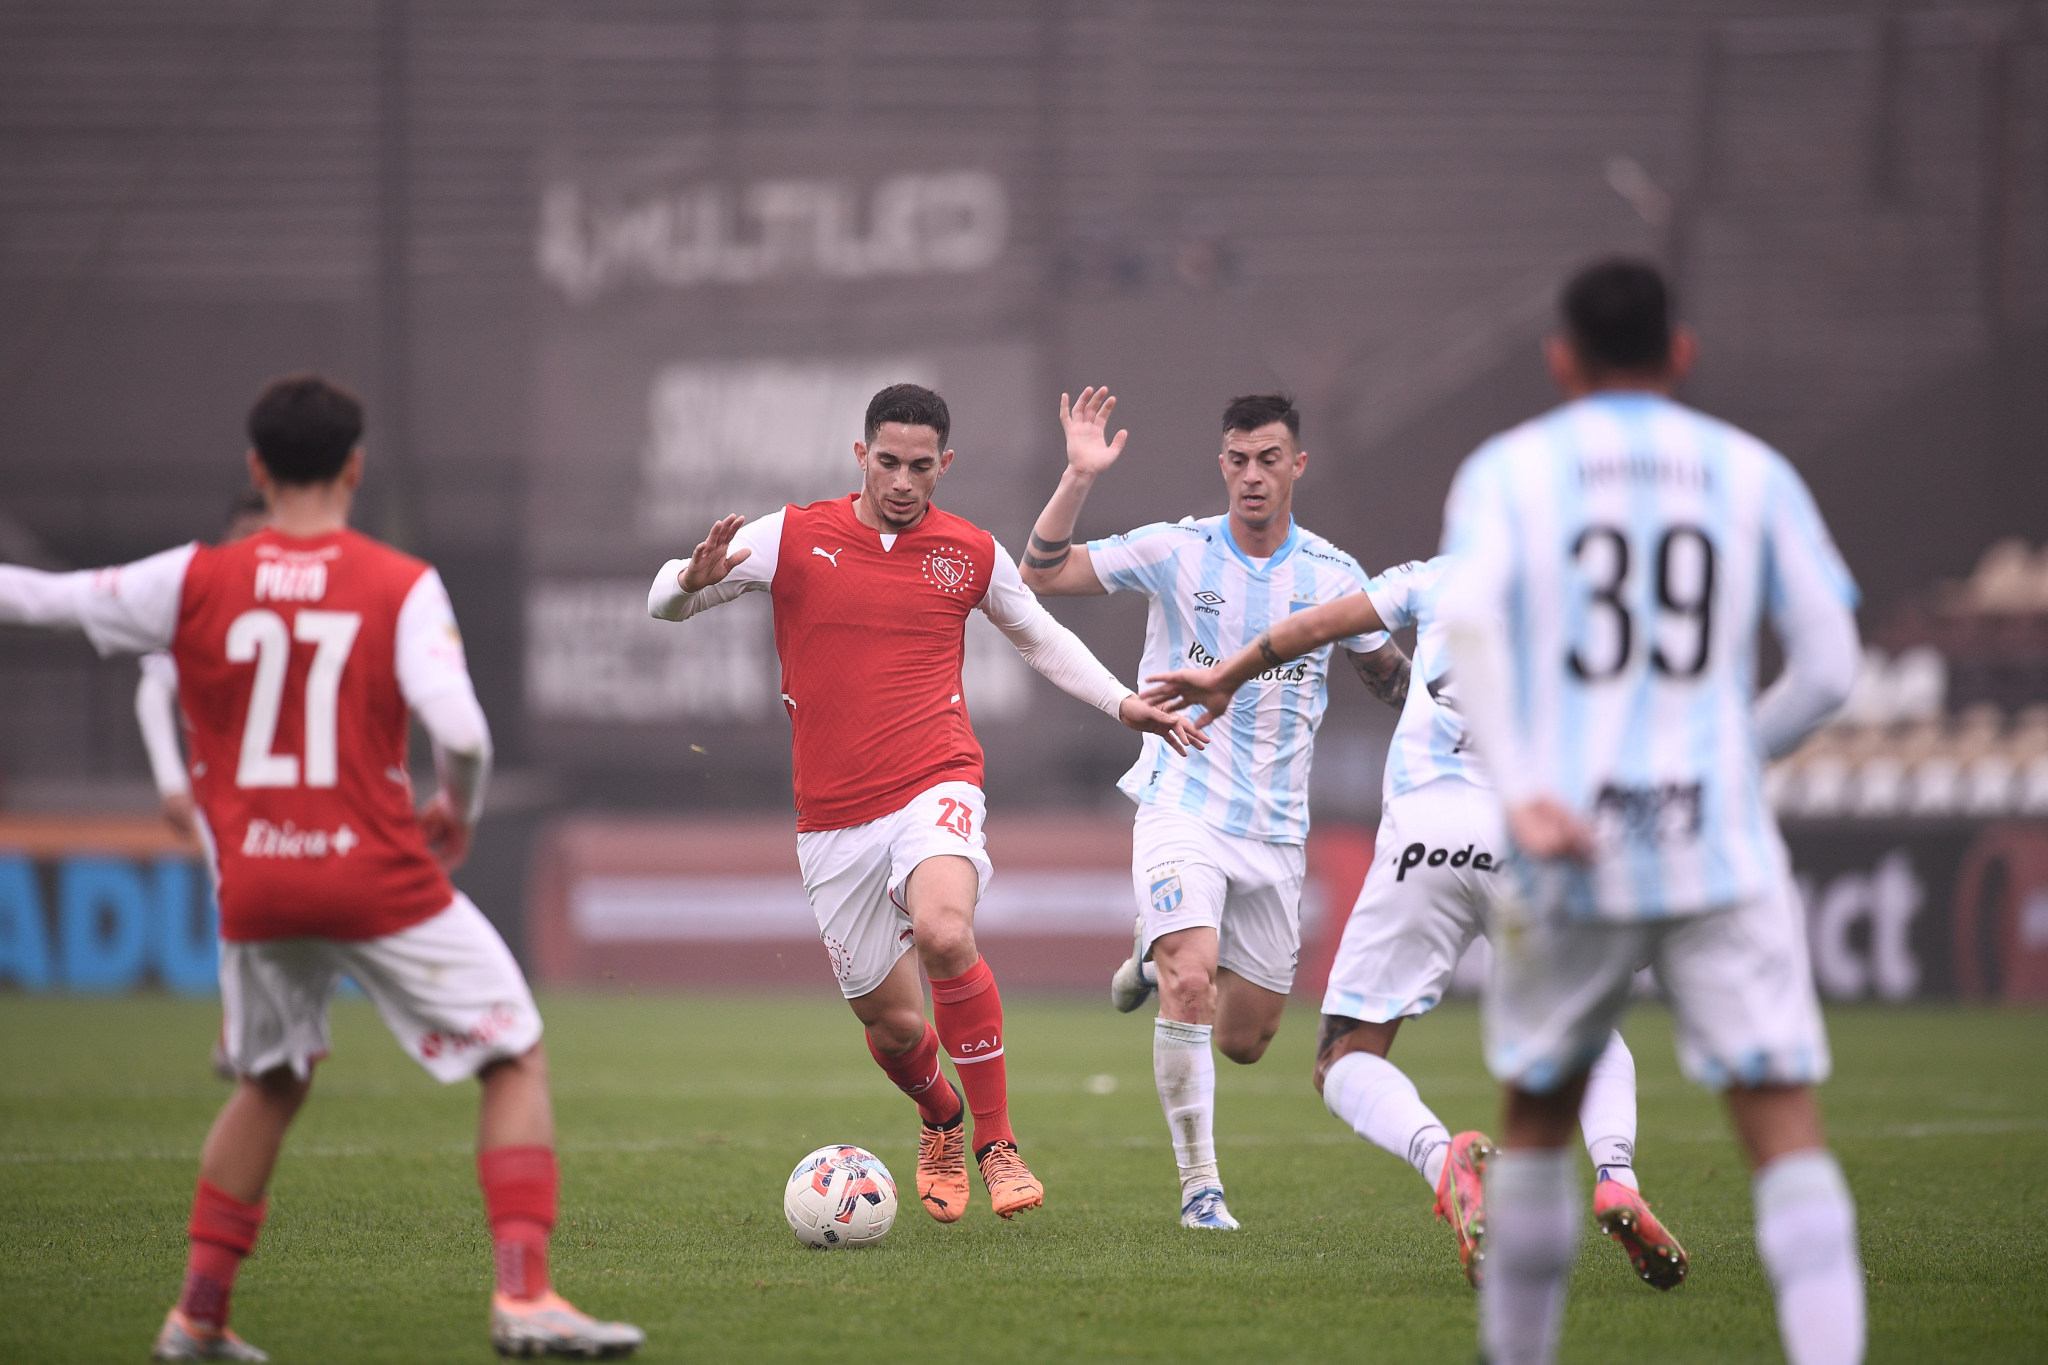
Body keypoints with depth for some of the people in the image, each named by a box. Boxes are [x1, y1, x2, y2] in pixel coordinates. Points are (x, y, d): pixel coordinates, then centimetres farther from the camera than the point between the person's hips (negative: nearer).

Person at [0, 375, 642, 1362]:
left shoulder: (194, 582, 1)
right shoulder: (403, 587, -6)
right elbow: (459, 732, -16)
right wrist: (459, 816, 4)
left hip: (254, 890, 4)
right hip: (381, 879, -3)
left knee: (271, 1084, 25)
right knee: (517, 1060, 7)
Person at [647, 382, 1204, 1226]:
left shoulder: (971, 554, 6)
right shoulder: (791, 538, 2)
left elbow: (1040, 637, 24)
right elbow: (664, 603, 4)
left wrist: (1122, 703, 15)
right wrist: (695, 578, -19)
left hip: (936, 789, -1)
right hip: (834, 816, 1)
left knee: (945, 933, -32)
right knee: (891, 1021, 5)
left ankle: (995, 1144, -20)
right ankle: (939, 1122, 42)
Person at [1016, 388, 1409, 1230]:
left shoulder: (1333, 576, 2)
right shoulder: (1177, 552, -5)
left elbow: (1390, 678, 17)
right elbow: (1041, 575, -9)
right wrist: (1080, 478, -22)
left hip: (1275, 829, 3)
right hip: (1181, 807, -3)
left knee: (1244, 1041, 9)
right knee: (1189, 987, -25)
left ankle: (1160, 951, 41)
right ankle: (1200, 1185, -14)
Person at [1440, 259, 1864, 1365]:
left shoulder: (1509, 470, 7)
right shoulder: (1753, 473, 11)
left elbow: (1468, 618, -12)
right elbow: (1829, 669, 7)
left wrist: (1520, 793, -18)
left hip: (1569, 859, 0)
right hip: (1722, 850, 0)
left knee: (1537, 1119, 19)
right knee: (1786, 1132, -6)